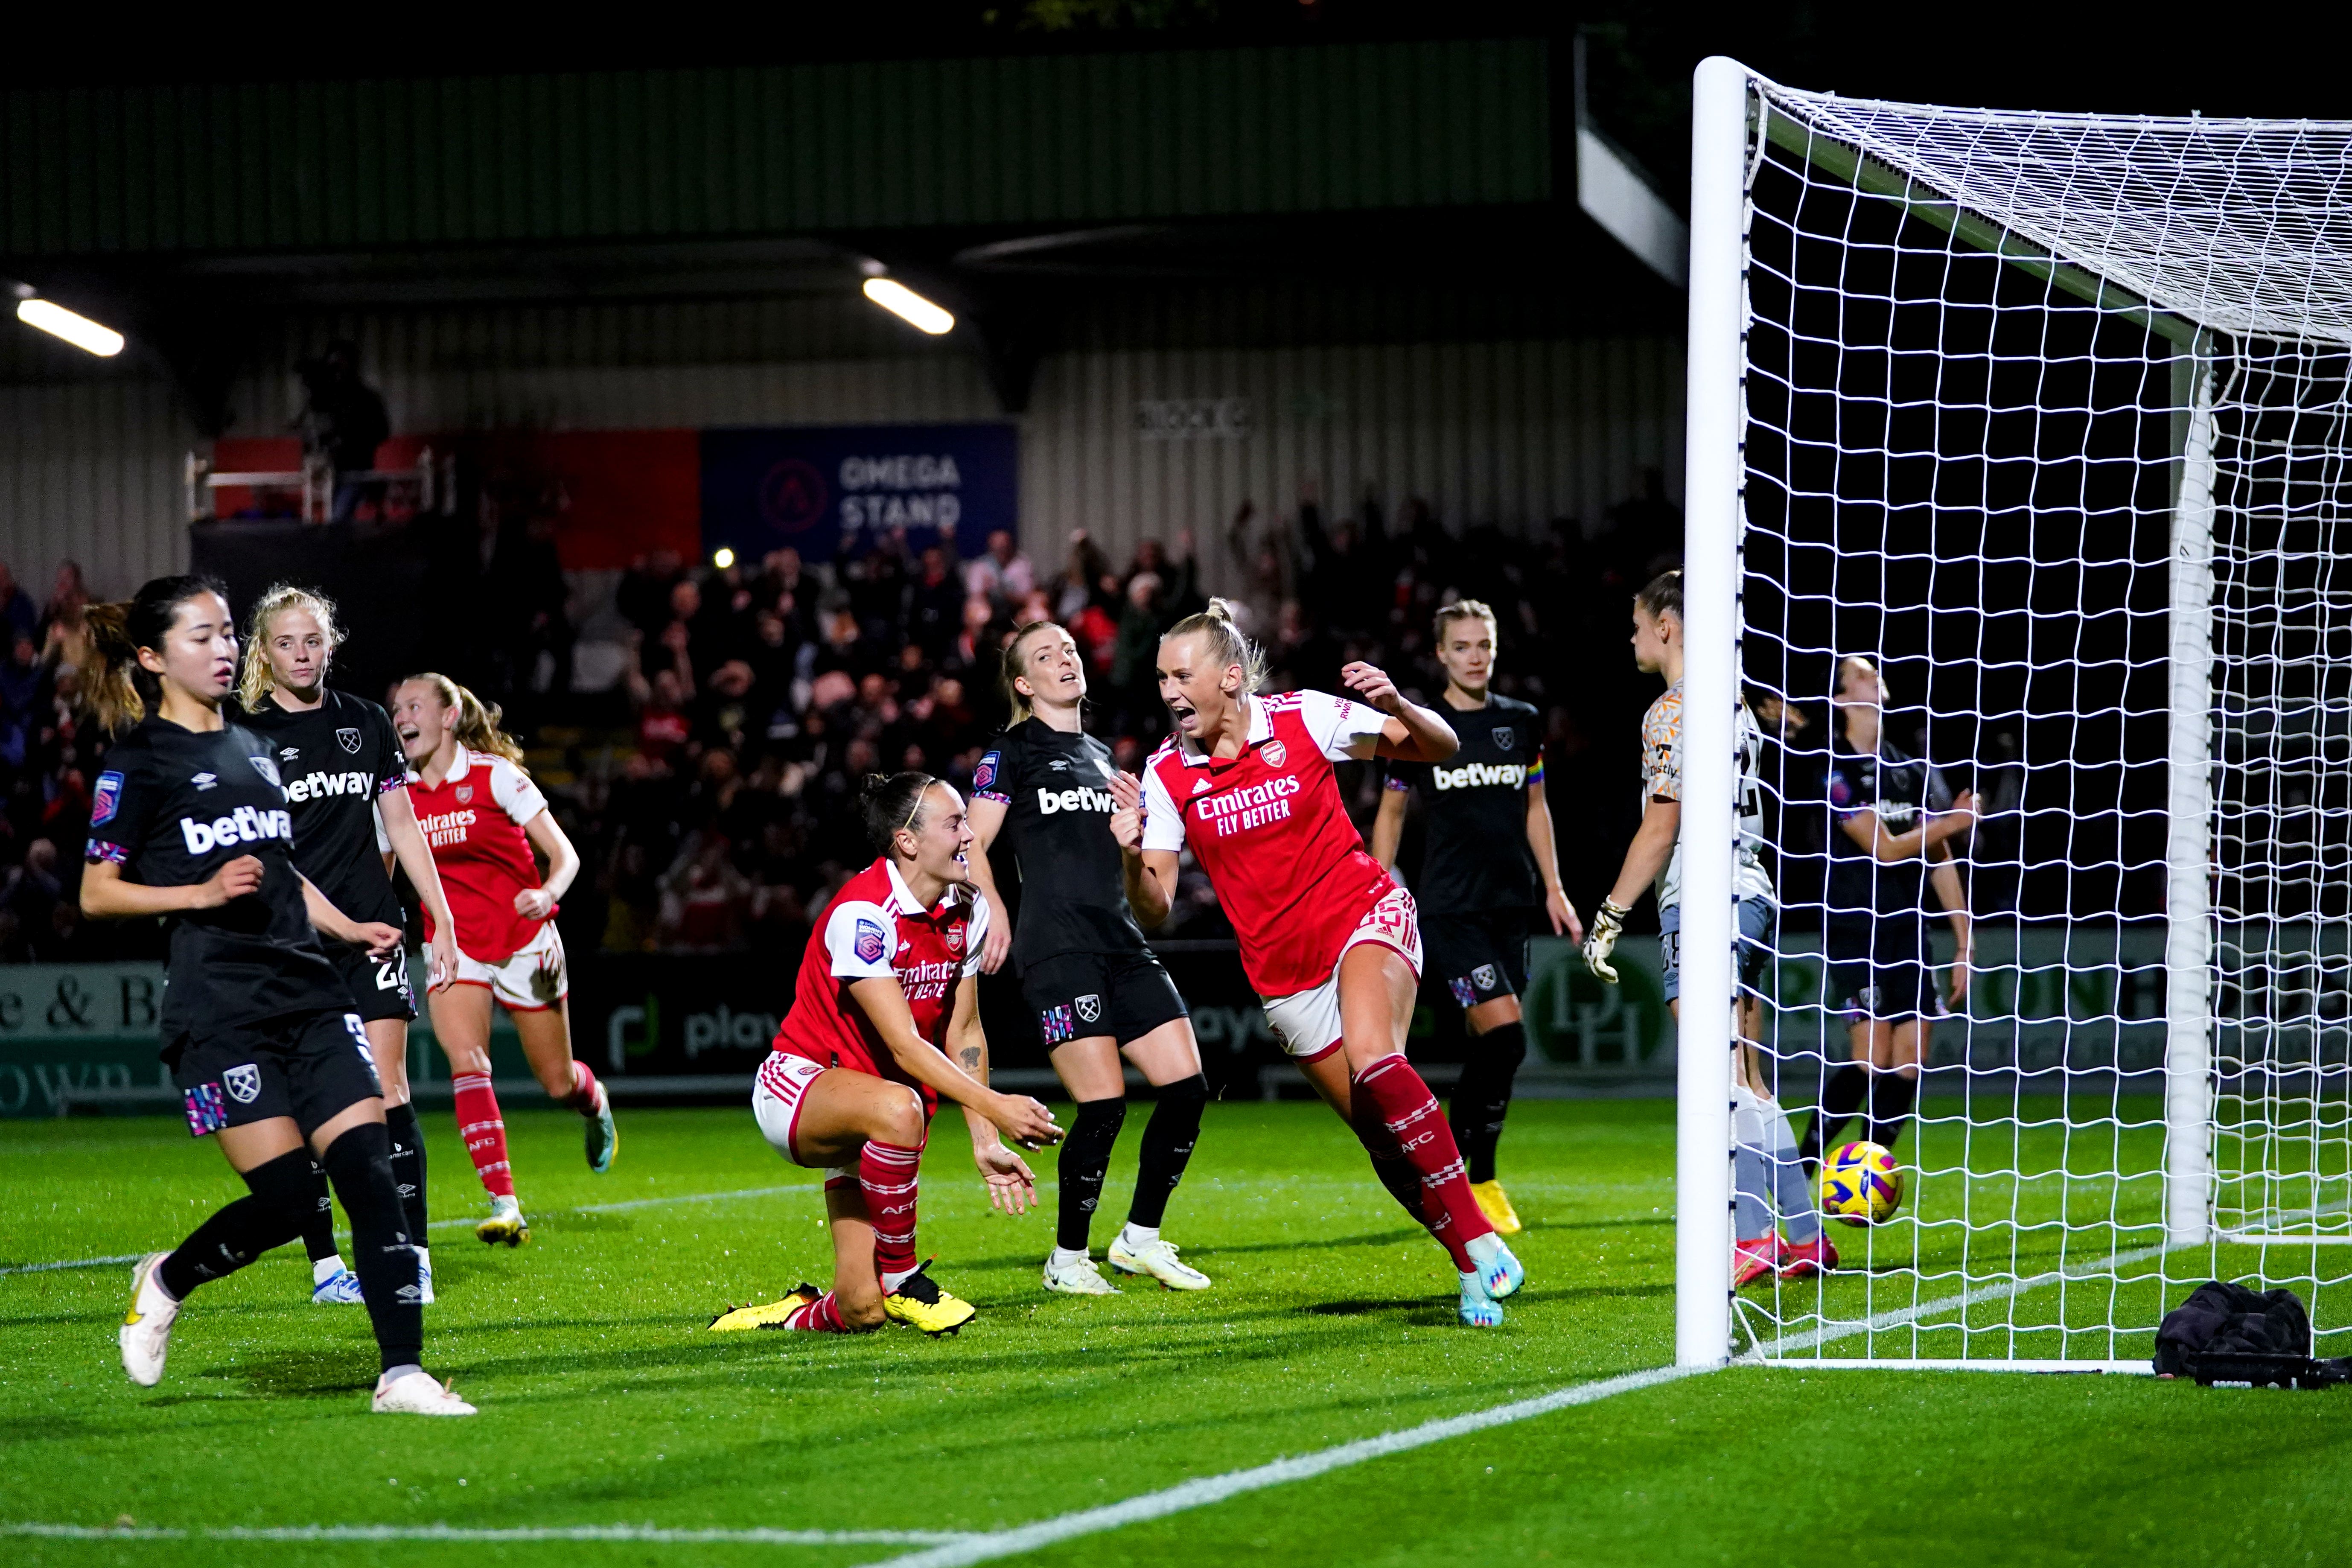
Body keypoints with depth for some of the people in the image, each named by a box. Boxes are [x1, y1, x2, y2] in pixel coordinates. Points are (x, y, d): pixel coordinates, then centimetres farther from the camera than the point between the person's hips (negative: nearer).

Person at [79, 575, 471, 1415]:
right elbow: (97, 894, -3)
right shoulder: (140, 761, -2)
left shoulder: (253, 748, 19)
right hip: (217, 1010, -6)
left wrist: (346, 927, 16)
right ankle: (165, 1283, 17)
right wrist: (203, 892, -15)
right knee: (288, 1199, -11)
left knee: (371, 1173, -8)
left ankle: (403, 1373, -10)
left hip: (307, 991, 6)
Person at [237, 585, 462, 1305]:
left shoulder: (367, 723, 10)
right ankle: (325, 1265, 4)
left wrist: (443, 919, 10)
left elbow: (401, 826, 15)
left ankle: (411, 1255, -3)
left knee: (387, 1094, -5)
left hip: (373, 935, 2)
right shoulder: (245, 737, 1)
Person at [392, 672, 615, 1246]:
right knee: (467, 1063, -21)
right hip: (455, 944, 2)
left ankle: (596, 1105, 46)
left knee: (558, 1081, 7)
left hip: (523, 940, -2)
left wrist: (547, 895, -31)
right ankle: (504, 1206, -22)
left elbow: (564, 855, -11)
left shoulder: (496, 776, -11)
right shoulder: (397, 794, 0)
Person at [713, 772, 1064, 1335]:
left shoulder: (967, 911, 0)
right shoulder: (863, 914, -24)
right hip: (797, 1087, -7)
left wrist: (986, 1141, -2)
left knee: (861, 1313, -8)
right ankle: (899, 1280, -21)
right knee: (897, 1108, -43)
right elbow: (905, 1046, -29)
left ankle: (801, 1315, 30)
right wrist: (996, 1107, -37)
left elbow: (963, 1031, 7)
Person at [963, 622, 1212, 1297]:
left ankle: (1140, 1238, 12)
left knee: (1187, 1086, -3)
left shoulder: (1100, 755, 22)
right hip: (1057, 950, -7)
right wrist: (993, 911, -17)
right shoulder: (1012, 751, 3)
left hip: (1122, 941, 7)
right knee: (1105, 1105, -14)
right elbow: (971, 843, -2)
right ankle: (1067, 1259, 2)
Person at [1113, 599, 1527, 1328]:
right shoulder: (1166, 774, -4)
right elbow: (1155, 910, -5)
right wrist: (1131, 858, -26)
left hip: (1365, 914, -4)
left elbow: (1440, 748, -3)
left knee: (1372, 1061, -32)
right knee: (1383, 1138, 3)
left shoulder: (1304, 719, -10)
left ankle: (1478, 1237, -27)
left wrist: (1397, 708, -24)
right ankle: (1474, 1269, 18)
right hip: (1283, 969, 4)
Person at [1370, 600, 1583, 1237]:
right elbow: (1391, 813, 8)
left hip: (1511, 904, 5)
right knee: (1504, 1032, -17)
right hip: (1448, 907, -5)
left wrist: (1553, 890, 14)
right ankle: (1478, 1179, -6)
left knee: (1488, 1043, 4)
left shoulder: (1522, 723, 10)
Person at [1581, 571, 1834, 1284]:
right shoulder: (1735, 706, 18)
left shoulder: (1673, 711, -9)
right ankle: (1805, 1238, 12)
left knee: (1723, 1080, -12)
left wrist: (1610, 916, -10)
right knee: (1751, 1084, 12)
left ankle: (1750, 1238, -17)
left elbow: (1660, 831, -13)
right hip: (1750, 891, 9)